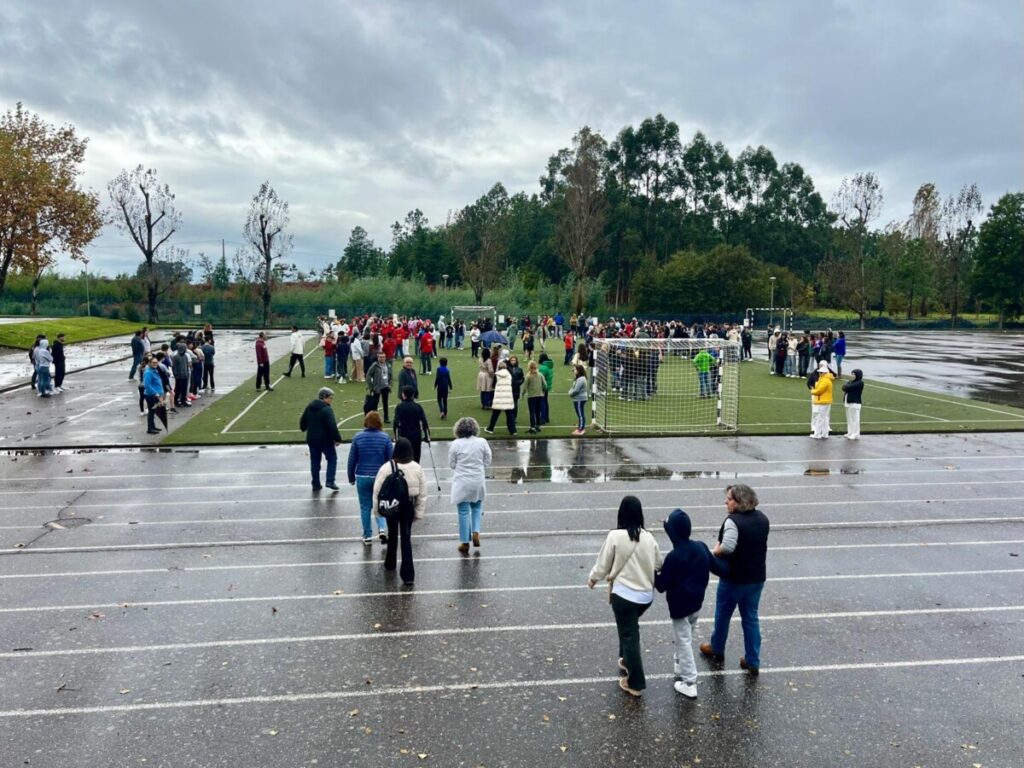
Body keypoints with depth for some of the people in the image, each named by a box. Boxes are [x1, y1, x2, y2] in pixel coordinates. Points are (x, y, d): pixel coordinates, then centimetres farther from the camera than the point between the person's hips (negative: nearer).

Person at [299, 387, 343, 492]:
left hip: (311, 439, 6)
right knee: (332, 459, 9)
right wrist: (337, 438, -16)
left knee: (315, 461, 14)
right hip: (325, 439, -6)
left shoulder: (309, 407, 6)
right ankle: (330, 481, 1)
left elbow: (303, 421, 17)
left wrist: (304, 428, 37)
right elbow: (332, 426, -24)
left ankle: (316, 484, 16)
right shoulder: (327, 409, -17)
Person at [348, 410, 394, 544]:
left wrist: (351, 477, 9)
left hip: (362, 477, 0)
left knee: (365, 507, 12)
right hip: (380, 477, 0)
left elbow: (352, 459, -1)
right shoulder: (385, 438, -6)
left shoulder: (358, 437, -5)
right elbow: (391, 459, -3)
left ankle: (367, 536, 17)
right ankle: (382, 528, -8)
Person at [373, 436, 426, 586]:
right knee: (406, 538, 5)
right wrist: (419, 512, 6)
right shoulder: (417, 468, -8)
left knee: (393, 535, 21)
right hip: (409, 507, 1)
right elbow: (423, 493, -2)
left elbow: (377, 491, -11)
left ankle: (390, 564, 41)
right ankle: (408, 575, -1)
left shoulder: (387, 467, -16)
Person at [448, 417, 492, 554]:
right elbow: (487, 461, 0)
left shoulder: (455, 444, -11)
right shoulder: (482, 442, -7)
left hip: (462, 482, -2)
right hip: (478, 481, 2)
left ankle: (465, 543, 13)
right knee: (477, 507, 24)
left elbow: (451, 464, -3)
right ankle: (476, 532, 8)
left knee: (464, 512, 6)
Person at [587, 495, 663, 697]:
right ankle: (627, 660, 44)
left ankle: (635, 683, 11)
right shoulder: (648, 537, -2)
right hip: (646, 594, 5)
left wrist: (593, 578, 14)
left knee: (629, 635, 5)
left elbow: (603, 563, -6)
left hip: (624, 594, -5)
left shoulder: (615, 536, -16)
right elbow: (659, 564, 11)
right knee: (630, 628, 29)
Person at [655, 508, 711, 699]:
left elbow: (661, 586, -19)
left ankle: (689, 683, 8)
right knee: (687, 638, 25)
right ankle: (681, 666, 45)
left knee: (683, 642, 4)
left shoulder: (673, 556, -26)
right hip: (697, 602, 7)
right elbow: (714, 567, 10)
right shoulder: (701, 547, -7)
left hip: (680, 606, -7)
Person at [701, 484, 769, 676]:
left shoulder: (733, 521, -24)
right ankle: (753, 661, 19)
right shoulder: (762, 518, 2)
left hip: (734, 579, -6)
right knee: (751, 618, 15)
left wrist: (714, 552, -18)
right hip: (757, 577, 6)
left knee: (723, 615, 16)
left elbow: (727, 547, -36)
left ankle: (717, 650, 36)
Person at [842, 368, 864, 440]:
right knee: (849, 419, 12)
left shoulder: (860, 383, -9)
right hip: (848, 402, 8)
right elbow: (844, 387, 8)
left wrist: (846, 387, 2)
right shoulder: (851, 381, 17)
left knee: (854, 419, -5)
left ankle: (856, 435, -2)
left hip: (854, 403, -8)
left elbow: (849, 387, -18)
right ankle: (850, 433, 18)